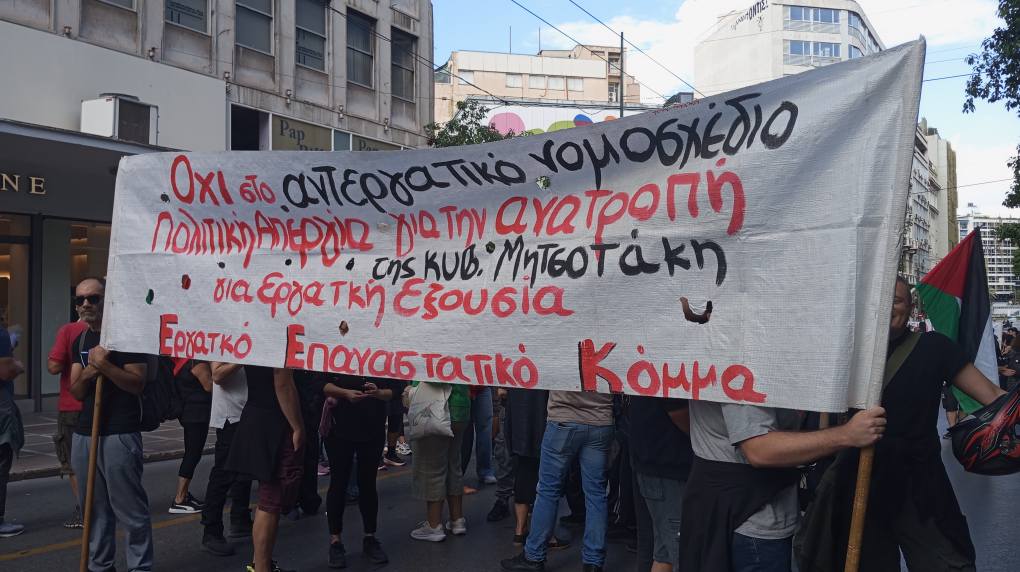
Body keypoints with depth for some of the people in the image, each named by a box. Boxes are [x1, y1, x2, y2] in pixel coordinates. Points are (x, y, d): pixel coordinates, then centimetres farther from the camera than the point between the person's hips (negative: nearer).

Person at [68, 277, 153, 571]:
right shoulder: (80, 341, 15)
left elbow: (137, 383, -12)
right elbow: (76, 392, 11)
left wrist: (104, 365, -22)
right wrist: (86, 374, -9)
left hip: (120, 435, -6)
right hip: (85, 433, 7)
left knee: (131, 509, -2)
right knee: (95, 508, 12)